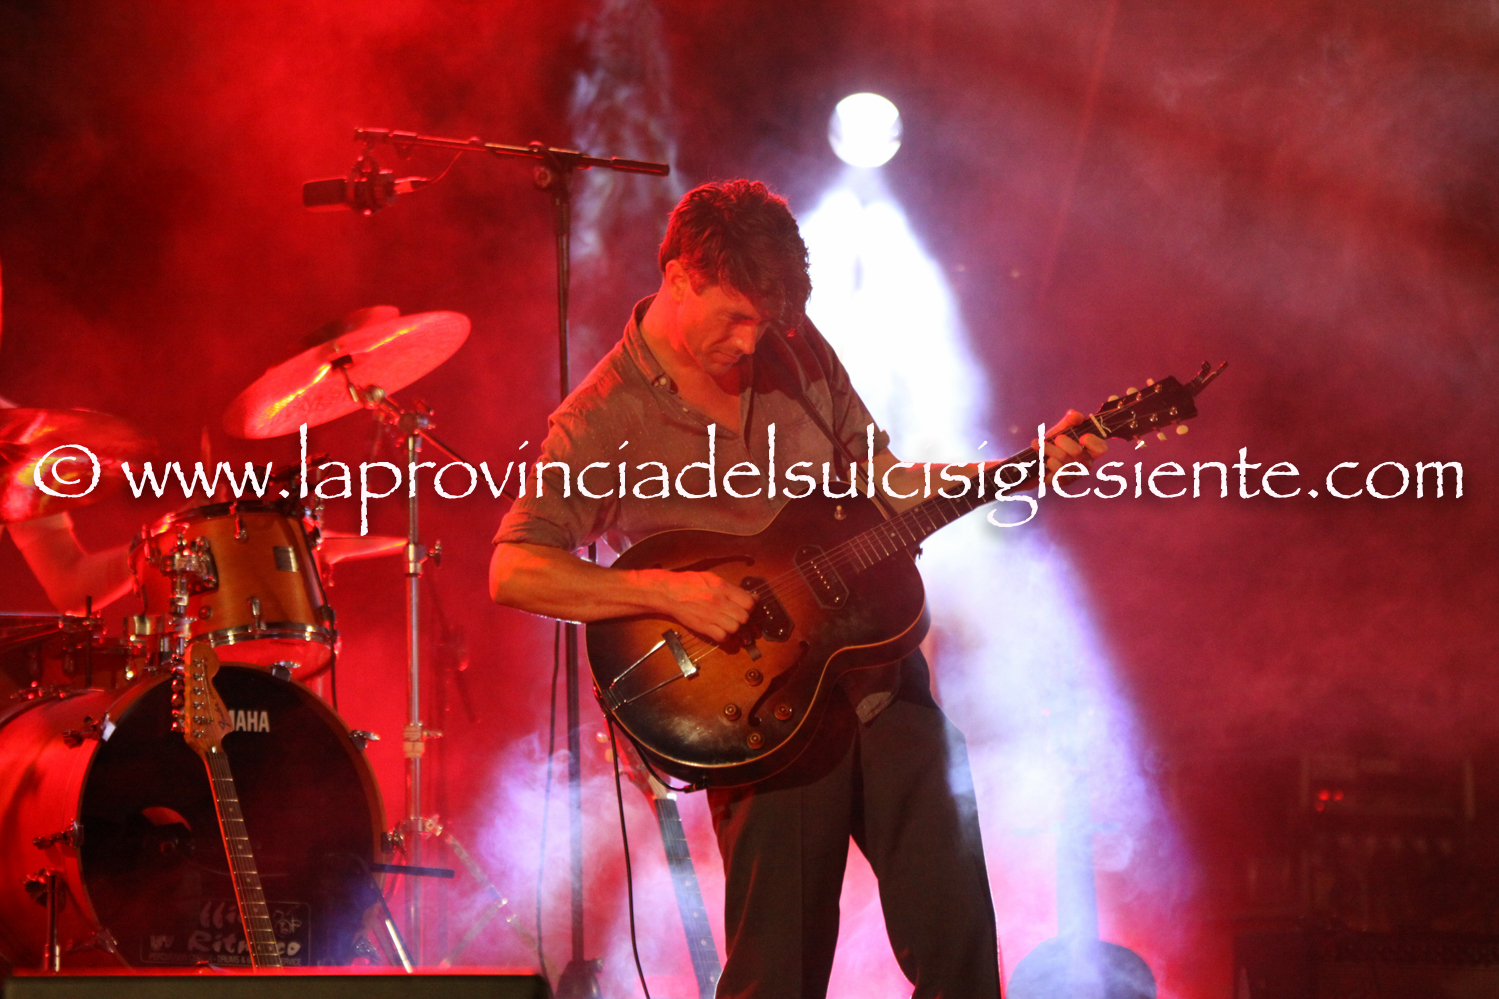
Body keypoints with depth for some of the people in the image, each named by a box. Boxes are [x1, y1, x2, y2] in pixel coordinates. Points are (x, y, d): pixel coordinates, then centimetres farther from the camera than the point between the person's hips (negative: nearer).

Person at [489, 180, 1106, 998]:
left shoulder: (797, 355, 7)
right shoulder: (605, 420, -9)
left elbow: (885, 482, 16)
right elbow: (513, 570, -17)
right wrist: (665, 590, -27)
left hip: (884, 682, 5)